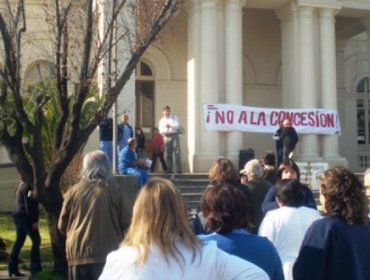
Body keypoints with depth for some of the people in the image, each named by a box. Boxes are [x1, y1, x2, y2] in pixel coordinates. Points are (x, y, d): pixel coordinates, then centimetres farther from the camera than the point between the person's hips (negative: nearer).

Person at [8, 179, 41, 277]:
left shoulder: (21, 184, 13)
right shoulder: (28, 186, -17)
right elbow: (29, 205, -21)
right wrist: (34, 220, -20)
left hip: (17, 215, 10)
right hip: (25, 217, -10)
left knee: (19, 241, 15)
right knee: (36, 240, -3)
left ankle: (12, 268, 16)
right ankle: (35, 269, -2)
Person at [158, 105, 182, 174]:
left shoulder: (174, 117, 7)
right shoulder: (162, 120, 12)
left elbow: (177, 126, -4)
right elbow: (161, 130, 5)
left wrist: (171, 126, -22)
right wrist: (164, 131, -18)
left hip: (174, 135, -2)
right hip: (167, 137, 2)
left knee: (177, 152, -8)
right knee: (168, 153, 4)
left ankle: (179, 169, -8)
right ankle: (169, 169, 9)